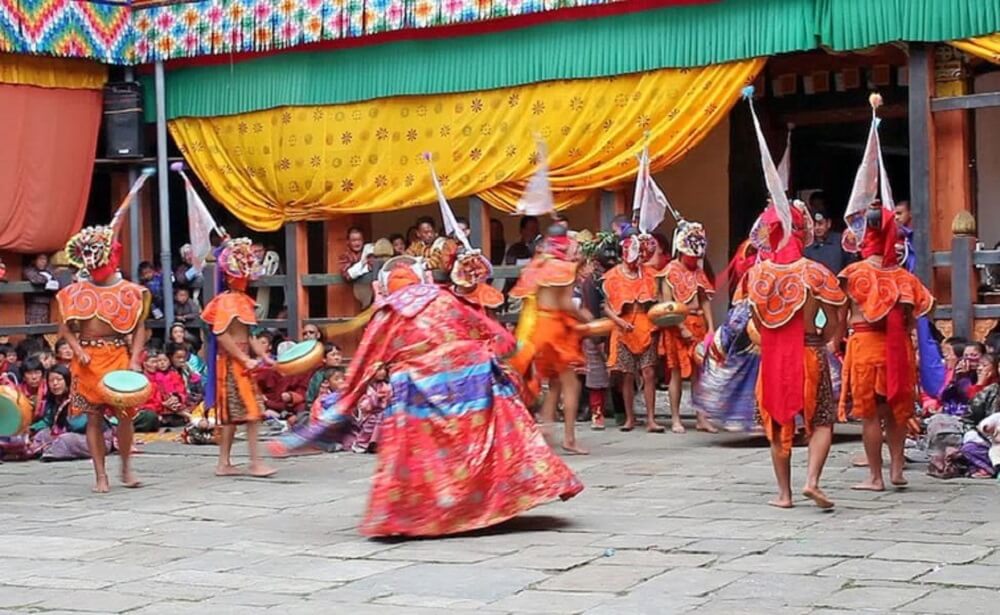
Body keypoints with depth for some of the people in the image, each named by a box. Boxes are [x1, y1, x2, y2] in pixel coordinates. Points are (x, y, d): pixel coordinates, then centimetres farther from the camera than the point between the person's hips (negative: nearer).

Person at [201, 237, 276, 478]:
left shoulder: (243, 300, 14)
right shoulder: (226, 302, -13)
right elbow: (222, 336, -19)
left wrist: (262, 355, 5)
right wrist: (246, 360, -20)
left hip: (242, 361, 9)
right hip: (231, 361, -9)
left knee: (231, 413, 11)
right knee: (251, 411, -9)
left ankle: (224, 463, 15)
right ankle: (256, 462, -7)